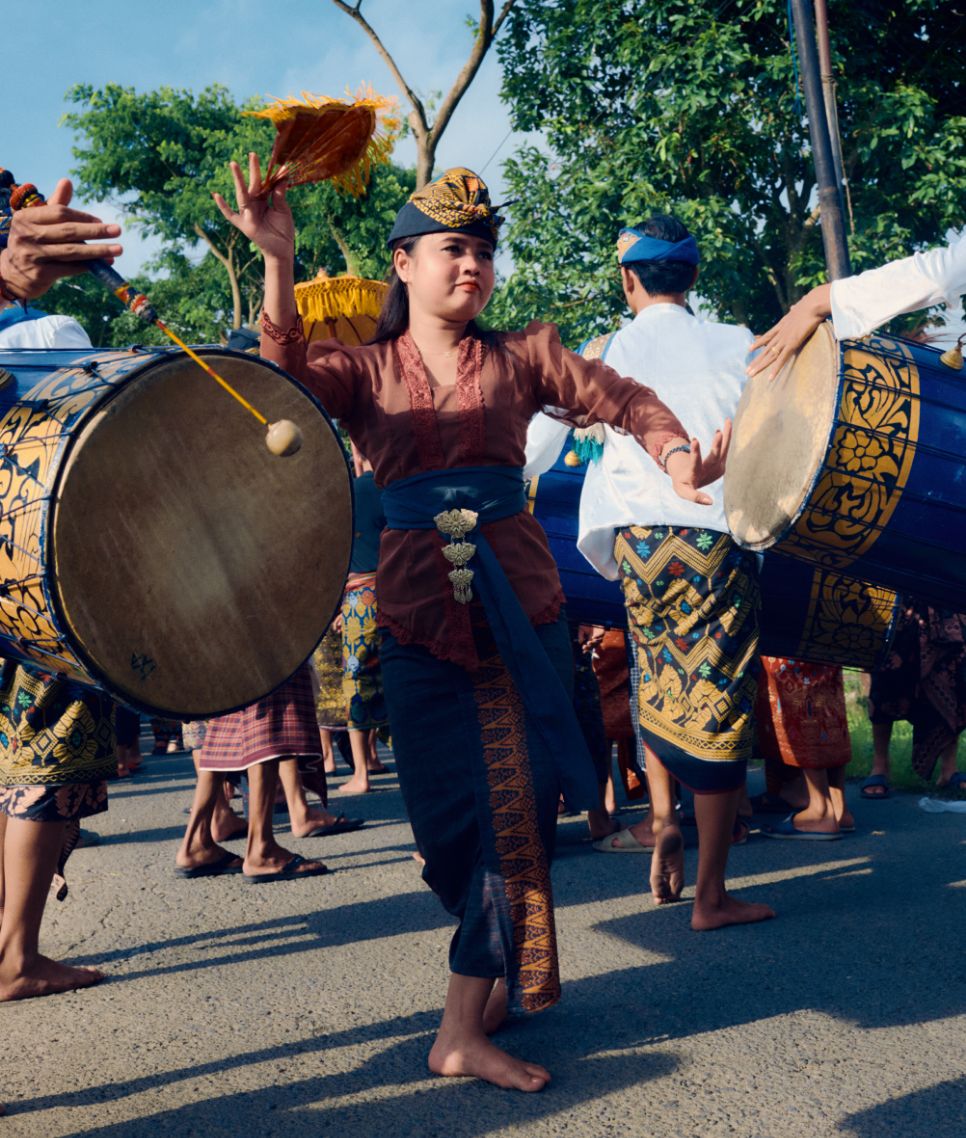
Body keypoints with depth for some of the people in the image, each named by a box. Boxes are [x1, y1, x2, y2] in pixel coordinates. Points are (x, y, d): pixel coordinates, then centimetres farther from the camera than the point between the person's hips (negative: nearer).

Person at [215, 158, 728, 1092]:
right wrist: (277, 262, -24)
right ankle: (503, 972, 27)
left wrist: (676, 455, -16)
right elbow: (286, 376, -10)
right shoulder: (365, 369, 8)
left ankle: (465, 1028, 7)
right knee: (447, 814, 3)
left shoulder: (519, 357, 10)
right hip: (420, 613, 0)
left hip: (520, 607, 0)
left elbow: (617, 397, 4)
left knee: (513, 806, -3)